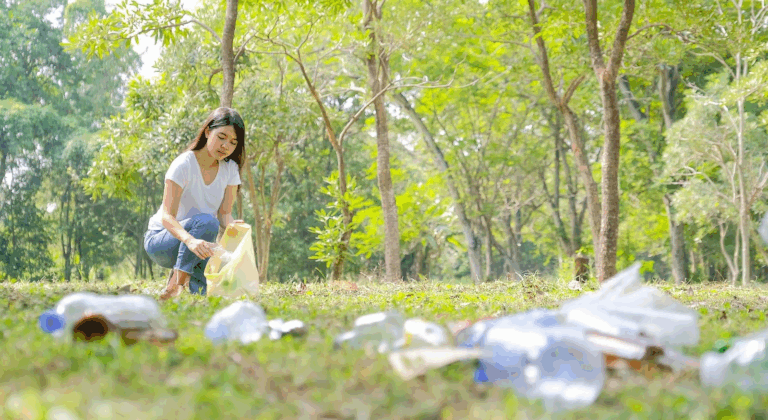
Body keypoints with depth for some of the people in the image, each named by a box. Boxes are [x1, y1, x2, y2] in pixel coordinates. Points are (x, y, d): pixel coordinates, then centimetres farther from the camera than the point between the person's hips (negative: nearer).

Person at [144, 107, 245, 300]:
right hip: (160, 240, -5)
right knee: (206, 220, -36)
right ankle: (176, 285, -28)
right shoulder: (184, 165, -19)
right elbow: (167, 216, -28)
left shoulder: (230, 169, -1)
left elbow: (224, 213, -6)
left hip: (198, 243, 5)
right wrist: (191, 240, -47)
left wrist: (234, 226, -32)